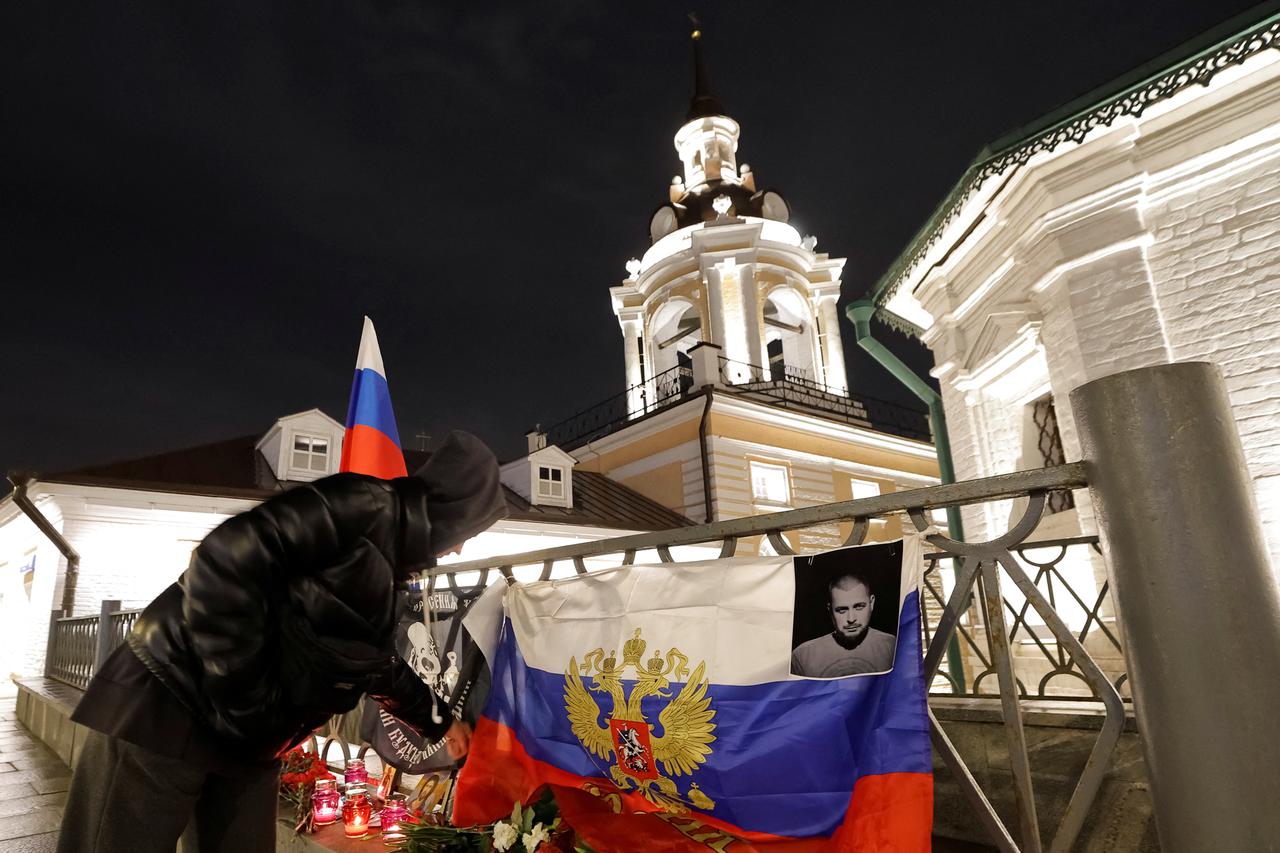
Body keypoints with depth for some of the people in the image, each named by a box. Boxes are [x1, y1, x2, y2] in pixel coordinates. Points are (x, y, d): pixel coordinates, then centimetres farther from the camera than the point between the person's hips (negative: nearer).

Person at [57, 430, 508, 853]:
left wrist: (439, 721, 36)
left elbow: (384, 667, 25)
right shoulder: (367, 506, -19)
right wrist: (240, 695, -23)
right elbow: (228, 556, -28)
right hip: (170, 701, -9)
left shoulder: (382, 576, 10)